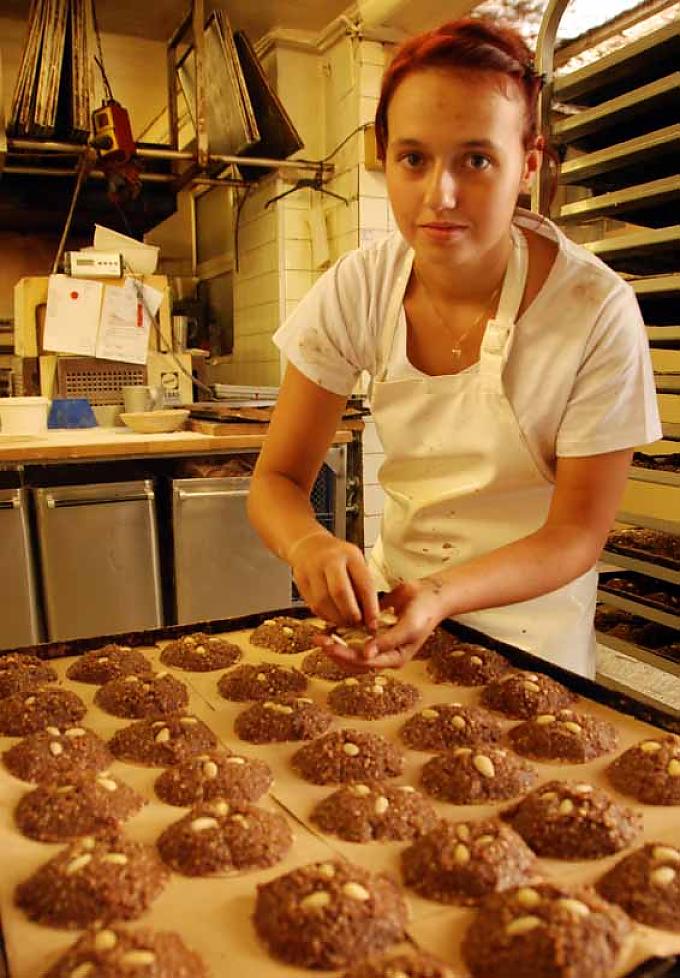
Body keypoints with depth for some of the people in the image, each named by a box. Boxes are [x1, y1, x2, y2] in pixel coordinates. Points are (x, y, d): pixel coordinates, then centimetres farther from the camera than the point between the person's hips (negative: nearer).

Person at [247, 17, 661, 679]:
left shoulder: (597, 314, -21)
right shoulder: (357, 290, -13)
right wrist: (310, 546, -32)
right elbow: (277, 479, -9)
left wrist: (442, 596, -32)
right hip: (391, 591, 2)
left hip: (527, 627, -1)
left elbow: (576, 532, -14)